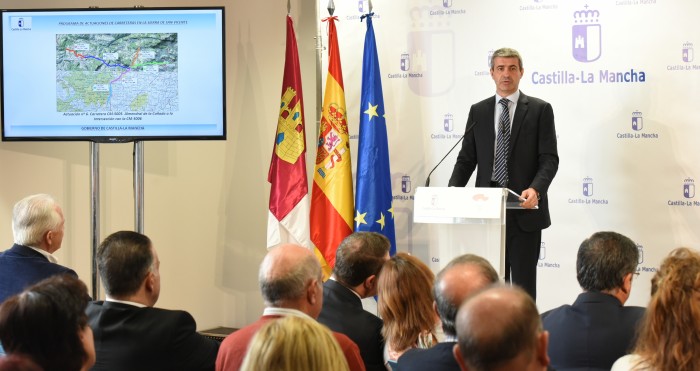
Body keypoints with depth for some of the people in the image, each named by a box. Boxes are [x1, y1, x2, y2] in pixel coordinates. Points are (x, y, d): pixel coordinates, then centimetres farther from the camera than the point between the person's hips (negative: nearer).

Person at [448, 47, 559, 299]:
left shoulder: (540, 110, 2)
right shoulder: (478, 111, 12)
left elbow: (549, 158, -5)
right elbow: (467, 158, 10)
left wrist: (535, 189, -23)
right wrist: (453, 191, -7)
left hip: (524, 208, -3)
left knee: (523, 282, -1)